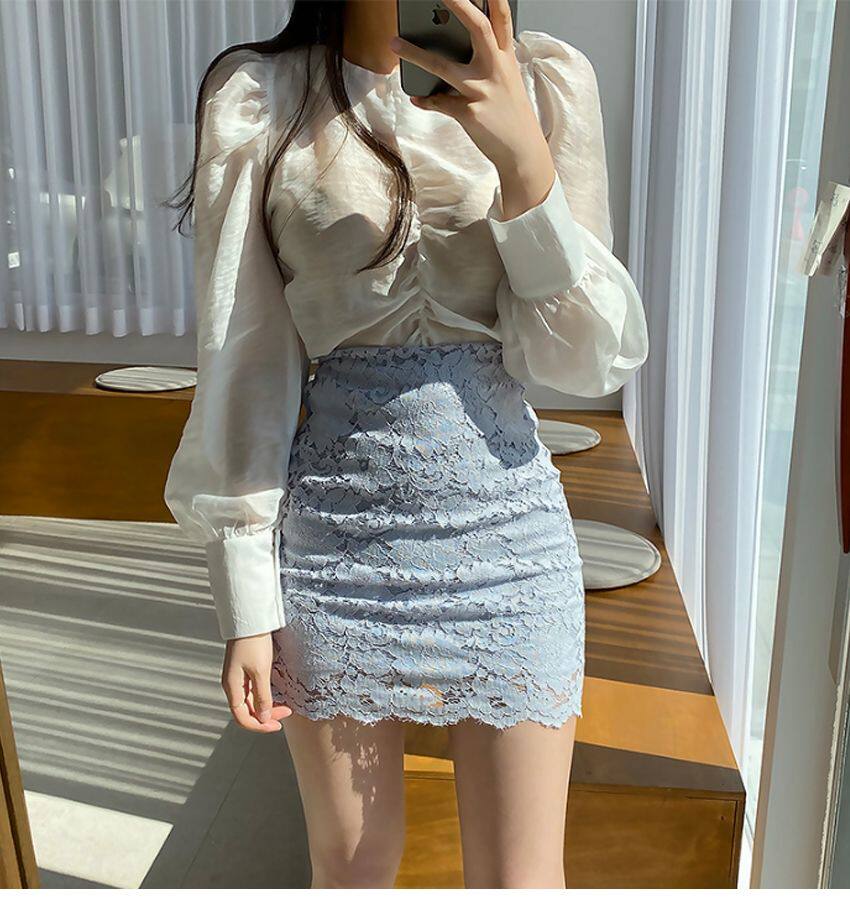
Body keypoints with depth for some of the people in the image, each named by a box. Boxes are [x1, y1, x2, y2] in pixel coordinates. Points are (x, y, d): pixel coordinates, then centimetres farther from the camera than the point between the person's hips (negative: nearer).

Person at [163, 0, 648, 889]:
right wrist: (245, 602, -2)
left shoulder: (548, 80, 0)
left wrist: (524, 160, -19)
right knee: (351, 869, 18)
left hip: (506, 526, 1)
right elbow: (242, 362, -3)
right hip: (334, 538, 0)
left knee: (522, 879, 12)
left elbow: (594, 357, -4)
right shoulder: (258, 94, -3)